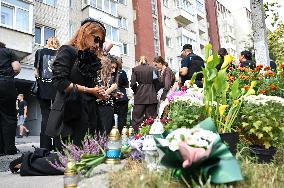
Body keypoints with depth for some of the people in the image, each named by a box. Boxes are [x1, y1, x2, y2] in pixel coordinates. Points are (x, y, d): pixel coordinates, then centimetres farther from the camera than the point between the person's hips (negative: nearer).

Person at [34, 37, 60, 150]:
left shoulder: (40, 52, 9)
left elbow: (36, 72, 3)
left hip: (43, 87, 0)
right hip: (58, 87, 0)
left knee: (45, 115, 3)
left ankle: (45, 146, 3)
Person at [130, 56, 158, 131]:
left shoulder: (135, 69, 1)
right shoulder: (153, 69, 5)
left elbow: (133, 84, -4)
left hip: (140, 96, -1)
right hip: (152, 96, 2)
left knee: (137, 118, 4)